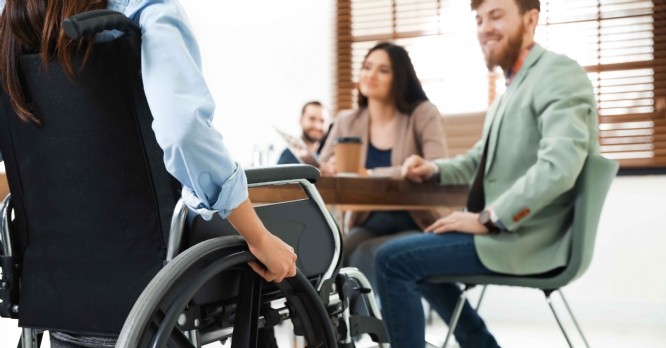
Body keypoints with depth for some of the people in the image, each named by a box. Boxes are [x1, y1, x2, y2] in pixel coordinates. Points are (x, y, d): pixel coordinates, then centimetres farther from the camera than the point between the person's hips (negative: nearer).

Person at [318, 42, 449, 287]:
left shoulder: (423, 114, -5)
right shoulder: (347, 121, 8)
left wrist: (373, 175, -31)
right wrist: (331, 169, -24)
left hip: (414, 227, -3)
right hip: (368, 224, 4)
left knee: (366, 254, -31)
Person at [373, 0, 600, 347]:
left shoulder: (559, 74, -14)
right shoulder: (513, 87, 16)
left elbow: (559, 166, -28)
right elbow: (480, 159, 26)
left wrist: (487, 219, -24)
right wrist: (435, 169, 6)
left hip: (527, 237, -10)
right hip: (502, 227, 10)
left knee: (392, 259, -13)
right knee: (412, 254, 23)